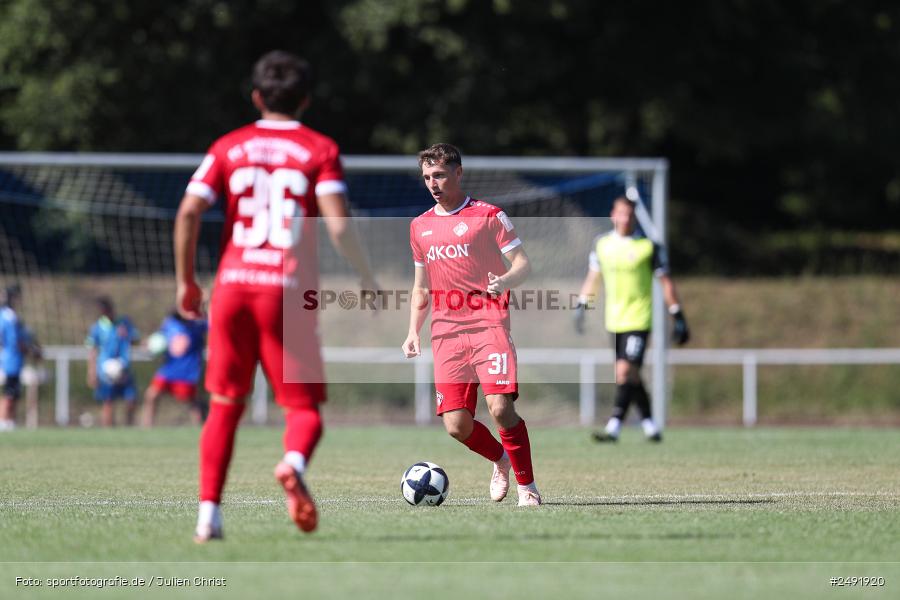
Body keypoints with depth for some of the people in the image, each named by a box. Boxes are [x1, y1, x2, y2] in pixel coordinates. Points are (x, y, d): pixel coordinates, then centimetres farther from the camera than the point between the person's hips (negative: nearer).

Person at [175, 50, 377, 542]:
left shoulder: (229, 147, 9)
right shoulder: (319, 150, 2)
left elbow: (188, 212, -1)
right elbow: (338, 226, -9)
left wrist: (185, 280, 8)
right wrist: (366, 279, 4)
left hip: (233, 284, 2)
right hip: (288, 290, -2)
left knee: (224, 404, 12)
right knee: (304, 406, 4)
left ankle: (208, 513, 4)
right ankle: (293, 464, -29)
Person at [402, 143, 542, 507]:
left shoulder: (488, 216, 2)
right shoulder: (420, 226, 17)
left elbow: (523, 264, -1)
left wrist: (505, 281, -23)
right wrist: (413, 332, 13)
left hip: (489, 325, -4)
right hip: (446, 333, 4)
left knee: (500, 407, -21)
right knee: (456, 426, -5)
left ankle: (527, 486, -4)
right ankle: (500, 460, 26)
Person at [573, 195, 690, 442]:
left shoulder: (649, 247, -5)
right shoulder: (601, 244, 7)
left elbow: (666, 282, 0)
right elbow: (593, 276, 19)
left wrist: (678, 317, -1)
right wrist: (582, 305, 13)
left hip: (638, 320, -5)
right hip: (614, 320, 5)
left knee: (625, 371, -17)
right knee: (631, 376, 9)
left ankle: (614, 426, -20)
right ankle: (649, 425, 22)